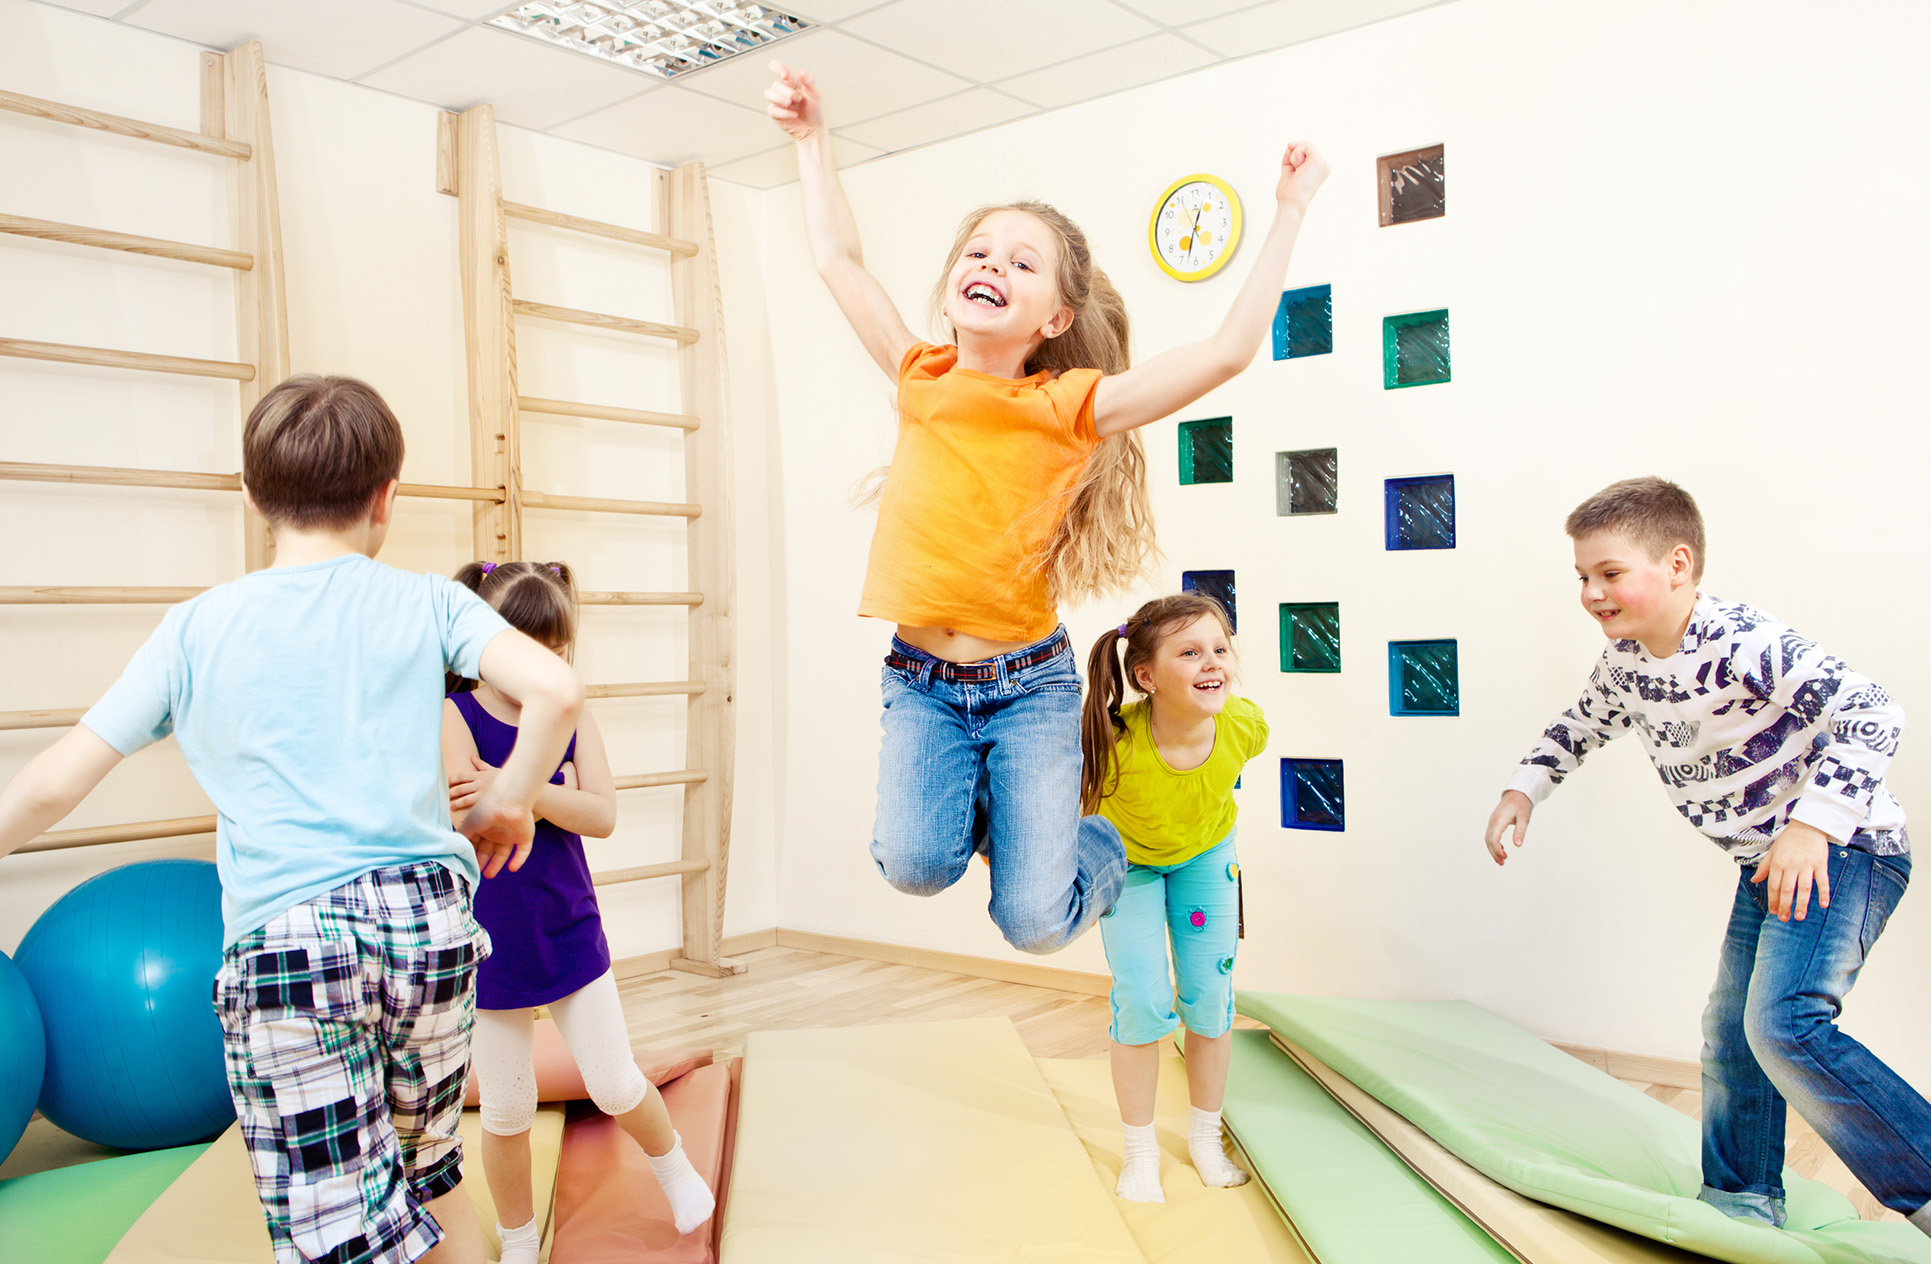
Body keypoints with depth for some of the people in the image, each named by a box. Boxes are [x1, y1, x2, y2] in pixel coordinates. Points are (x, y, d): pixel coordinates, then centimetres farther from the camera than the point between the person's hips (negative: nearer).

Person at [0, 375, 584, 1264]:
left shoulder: (195, 630, 6)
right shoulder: (428, 603, 5)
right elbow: (555, 689, -10)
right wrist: (507, 805, 5)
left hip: (284, 945, -2)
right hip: (430, 917, 2)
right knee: (429, 1174, 24)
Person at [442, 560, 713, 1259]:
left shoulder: (571, 717, -1)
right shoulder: (454, 716, -11)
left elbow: (602, 815, -14)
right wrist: (554, 790, -20)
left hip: (571, 933, 2)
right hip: (491, 946, -2)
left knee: (616, 1087, 7)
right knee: (507, 1113, 11)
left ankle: (673, 1164, 37)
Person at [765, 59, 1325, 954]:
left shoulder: (1070, 406, -7)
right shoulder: (922, 380, 1)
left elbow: (1231, 349, -12)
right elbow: (837, 256, 10)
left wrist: (1289, 211, -9)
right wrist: (812, 138, 11)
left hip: (1029, 685, -2)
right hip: (922, 684, 2)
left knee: (1035, 922, -9)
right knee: (914, 862, -23)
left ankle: (1098, 844, 28)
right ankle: (977, 808, 14)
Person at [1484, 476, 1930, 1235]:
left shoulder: (1741, 645, -26)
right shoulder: (1624, 663, -1)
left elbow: (1870, 714, -34)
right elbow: (1580, 728, 19)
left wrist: (1811, 827, -42)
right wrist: (1522, 791, 8)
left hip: (1841, 852, -9)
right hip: (1764, 865, 9)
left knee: (1783, 1023, -24)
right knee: (1730, 1030, 15)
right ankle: (1743, 1198, 31)